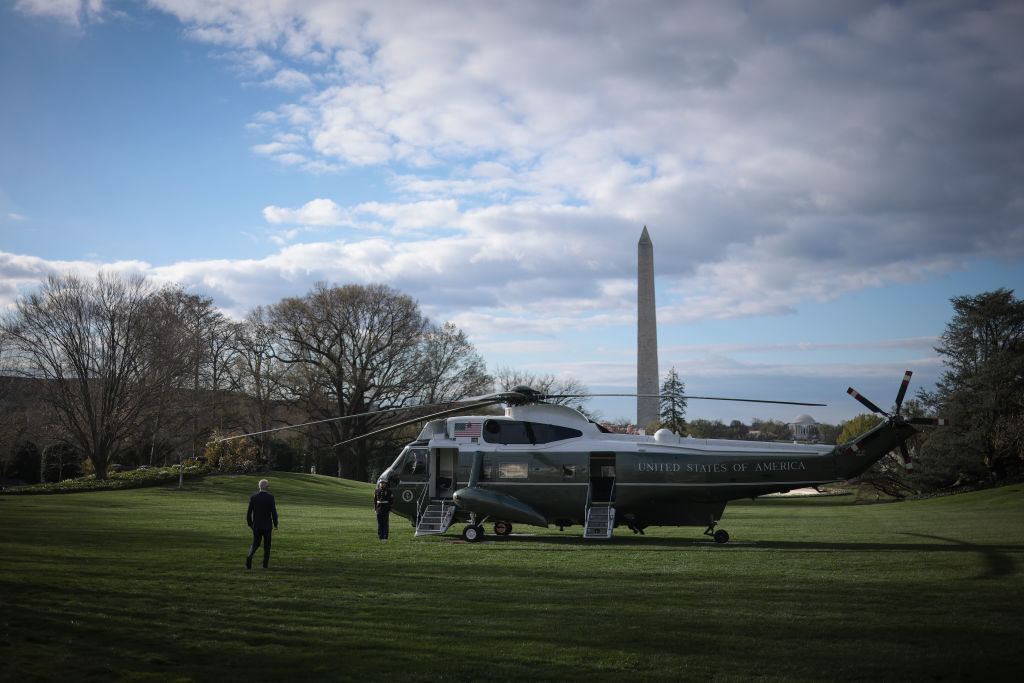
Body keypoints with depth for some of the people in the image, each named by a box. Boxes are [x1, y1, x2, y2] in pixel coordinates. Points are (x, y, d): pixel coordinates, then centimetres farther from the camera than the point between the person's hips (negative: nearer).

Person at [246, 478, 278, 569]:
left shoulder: (253, 497, -3)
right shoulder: (270, 497, -10)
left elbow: (249, 513, -1)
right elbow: (274, 512, -11)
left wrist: (250, 524, 11)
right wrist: (275, 524, 2)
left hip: (256, 525, 2)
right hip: (267, 525, -2)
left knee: (255, 543, 14)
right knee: (267, 544, 12)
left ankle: (249, 556, -13)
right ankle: (265, 563, 12)